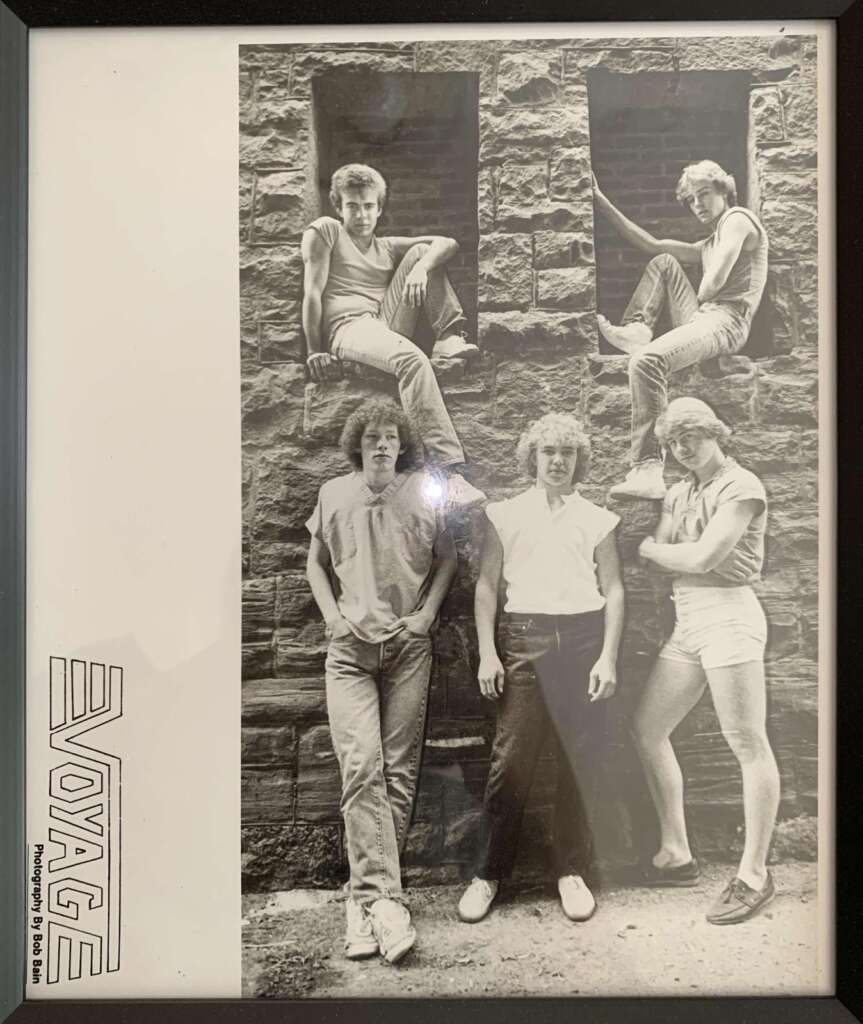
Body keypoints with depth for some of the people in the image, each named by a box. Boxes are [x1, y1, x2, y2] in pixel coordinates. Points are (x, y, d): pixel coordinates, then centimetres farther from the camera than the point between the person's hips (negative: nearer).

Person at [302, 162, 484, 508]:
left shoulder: (387, 248, 26)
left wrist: (420, 269, -11)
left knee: (421, 252, 6)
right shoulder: (324, 230, 14)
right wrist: (314, 351, -7)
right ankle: (449, 471, -48)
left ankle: (448, 338, -14)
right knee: (413, 359, -37)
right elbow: (313, 293, 3)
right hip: (348, 327, -6)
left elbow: (448, 243, 12)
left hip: (387, 325, 6)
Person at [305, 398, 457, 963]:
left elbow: (447, 558, 12)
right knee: (361, 767, -11)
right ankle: (386, 899, -6)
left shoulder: (425, 495, 2)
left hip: (409, 647, 0)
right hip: (350, 648, 0)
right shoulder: (334, 494, 5)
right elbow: (316, 563, 15)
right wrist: (333, 616, 1)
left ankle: (368, 894, 16)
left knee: (399, 771, 2)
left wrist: (428, 613, 0)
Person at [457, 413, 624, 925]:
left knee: (583, 760, 4)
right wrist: (487, 653, -2)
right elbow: (487, 585, 6)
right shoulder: (505, 514, 10)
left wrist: (608, 657, -1)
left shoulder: (598, 519, 12)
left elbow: (614, 589, 8)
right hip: (524, 638, -1)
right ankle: (489, 874, 14)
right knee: (511, 758, -2)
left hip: (584, 637, 1)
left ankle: (573, 870, 21)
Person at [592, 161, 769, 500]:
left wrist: (696, 300, 9)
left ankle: (647, 472, -43)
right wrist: (603, 203, 26)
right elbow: (651, 245, 28)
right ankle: (636, 331, -5)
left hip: (725, 321, -10)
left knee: (647, 360, -35)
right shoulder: (709, 245, 32)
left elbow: (715, 281, -12)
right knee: (664, 262, 22)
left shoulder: (738, 218, 5)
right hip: (702, 317, 10)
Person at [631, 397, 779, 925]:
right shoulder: (678, 494, 17)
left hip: (727, 614, -8)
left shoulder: (741, 485, -5)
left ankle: (753, 875, 11)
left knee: (749, 745, -1)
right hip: (686, 622, 8)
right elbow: (659, 556, 9)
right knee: (647, 729, 9)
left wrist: (647, 546, -3)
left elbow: (703, 557, -15)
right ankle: (677, 855, 21)